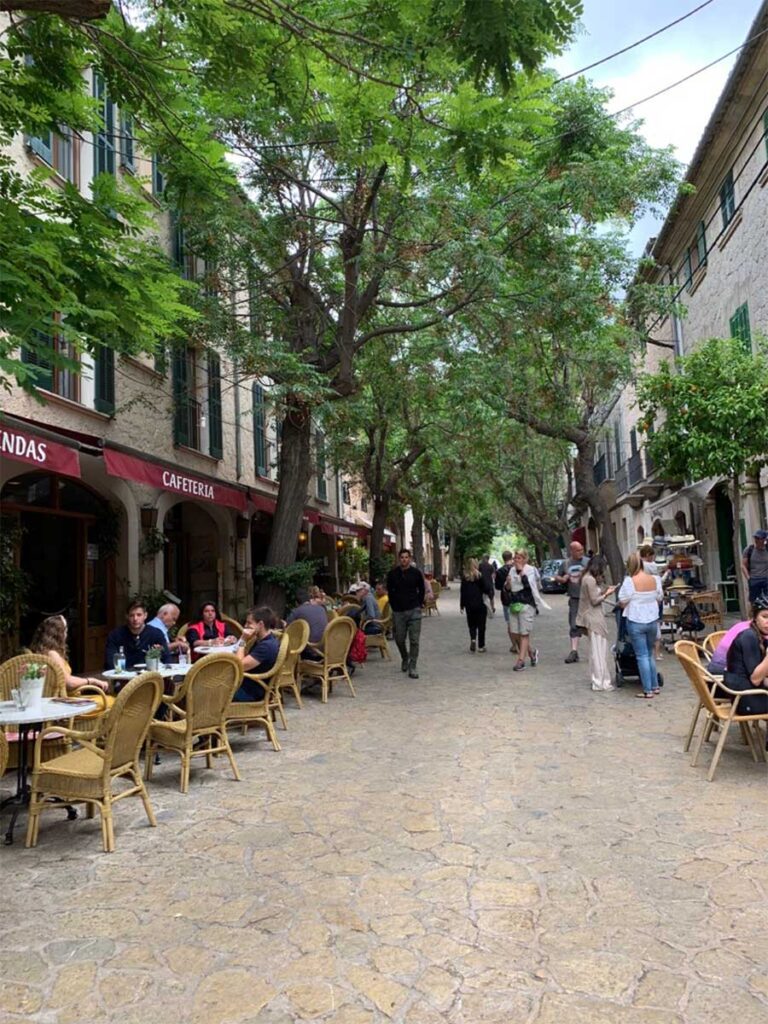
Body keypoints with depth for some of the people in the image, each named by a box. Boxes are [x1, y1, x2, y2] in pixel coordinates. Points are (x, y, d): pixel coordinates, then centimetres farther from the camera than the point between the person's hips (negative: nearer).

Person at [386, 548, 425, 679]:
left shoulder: (416, 573, 0)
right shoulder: (392, 574, 2)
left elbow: (421, 591, 10)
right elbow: (389, 591, 12)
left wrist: (418, 605, 5)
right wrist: (394, 606, 7)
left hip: (414, 611, -1)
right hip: (398, 611, 1)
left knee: (414, 640, -5)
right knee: (399, 639, 8)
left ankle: (412, 668, 2)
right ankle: (405, 658, 37)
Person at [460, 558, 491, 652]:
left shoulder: (464, 577, 1)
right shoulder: (480, 576, -9)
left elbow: (462, 592, 3)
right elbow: (485, 589, -8)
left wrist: (461, 605, 9)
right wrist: (491, 585, 13)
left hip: (469, 605, 3)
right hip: (480, 605, -3)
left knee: (472, 624, 14)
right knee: (481, 625, 7)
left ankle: (473, 639, -11)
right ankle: (481, 646, 10)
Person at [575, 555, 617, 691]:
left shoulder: (588, 578, 12)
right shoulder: (590, 580, -18)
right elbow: (595, 601, -17)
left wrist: (605, 590, 8)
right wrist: (607, 594, -5)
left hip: (594, 617, 10)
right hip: (594, 617, -10)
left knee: (596, 650, 15)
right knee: (599, 650, -4)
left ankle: (598, 679, 23)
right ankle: (601, 682, 1)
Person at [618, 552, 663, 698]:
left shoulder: (630, 581, -15)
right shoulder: (654, 579, -1)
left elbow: (622, 603, -11)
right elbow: (659, 599, 8)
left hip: (636, 622, -5)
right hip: (653, 620, 5)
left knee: (642, 656, 1)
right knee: (650, 654, 19)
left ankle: (648, 690, 3)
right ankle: (655, 686, 25)